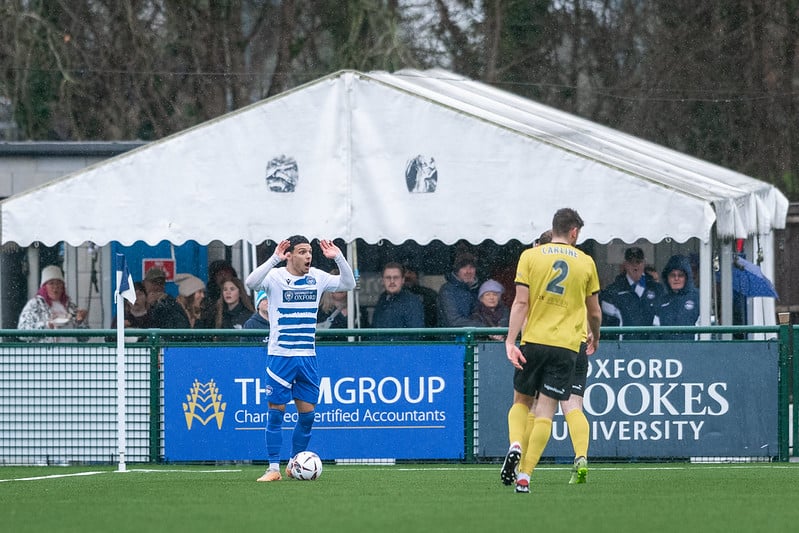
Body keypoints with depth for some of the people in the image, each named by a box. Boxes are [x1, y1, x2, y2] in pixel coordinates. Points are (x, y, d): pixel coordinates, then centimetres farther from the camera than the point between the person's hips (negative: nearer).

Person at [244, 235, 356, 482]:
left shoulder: (316, 277, 7)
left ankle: (294, 465, 20)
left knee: (307, 414, 5)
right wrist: (274, 259, -34)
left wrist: (338, 258, -6)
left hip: (307, 357, 4)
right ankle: (274, 468, 3)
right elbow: (251, 282, -26)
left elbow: (348, 284, 9)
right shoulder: (275, 277, -8)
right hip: (280, 356, -4)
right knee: (276, 412, -3)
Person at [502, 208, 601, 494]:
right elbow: (594, 312, 14)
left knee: (521, 400, 17)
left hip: (533, 341, 0)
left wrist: (510, 341, -8)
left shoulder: (530, 256, 3)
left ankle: (515, 446, -10)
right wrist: (595, 338, 32)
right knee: (545, 412, -1)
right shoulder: (586, 263, 6)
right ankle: (524, 475, -9)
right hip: (566, 345, 0)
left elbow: (521, 302, -5)